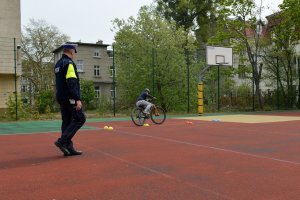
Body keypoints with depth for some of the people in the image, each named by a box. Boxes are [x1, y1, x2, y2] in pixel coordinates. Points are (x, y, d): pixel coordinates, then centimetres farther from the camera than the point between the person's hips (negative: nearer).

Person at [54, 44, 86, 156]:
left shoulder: (58, 64, 18)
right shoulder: (69, 63, -12)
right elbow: (72, 83, -22)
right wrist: (78, 99, -23)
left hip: (61, 98, 10)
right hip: (70, 98, -10)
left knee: (67, 121, 9)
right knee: (80, 119, -5)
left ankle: (68, 148, 10)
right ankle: (62, 141, -12)